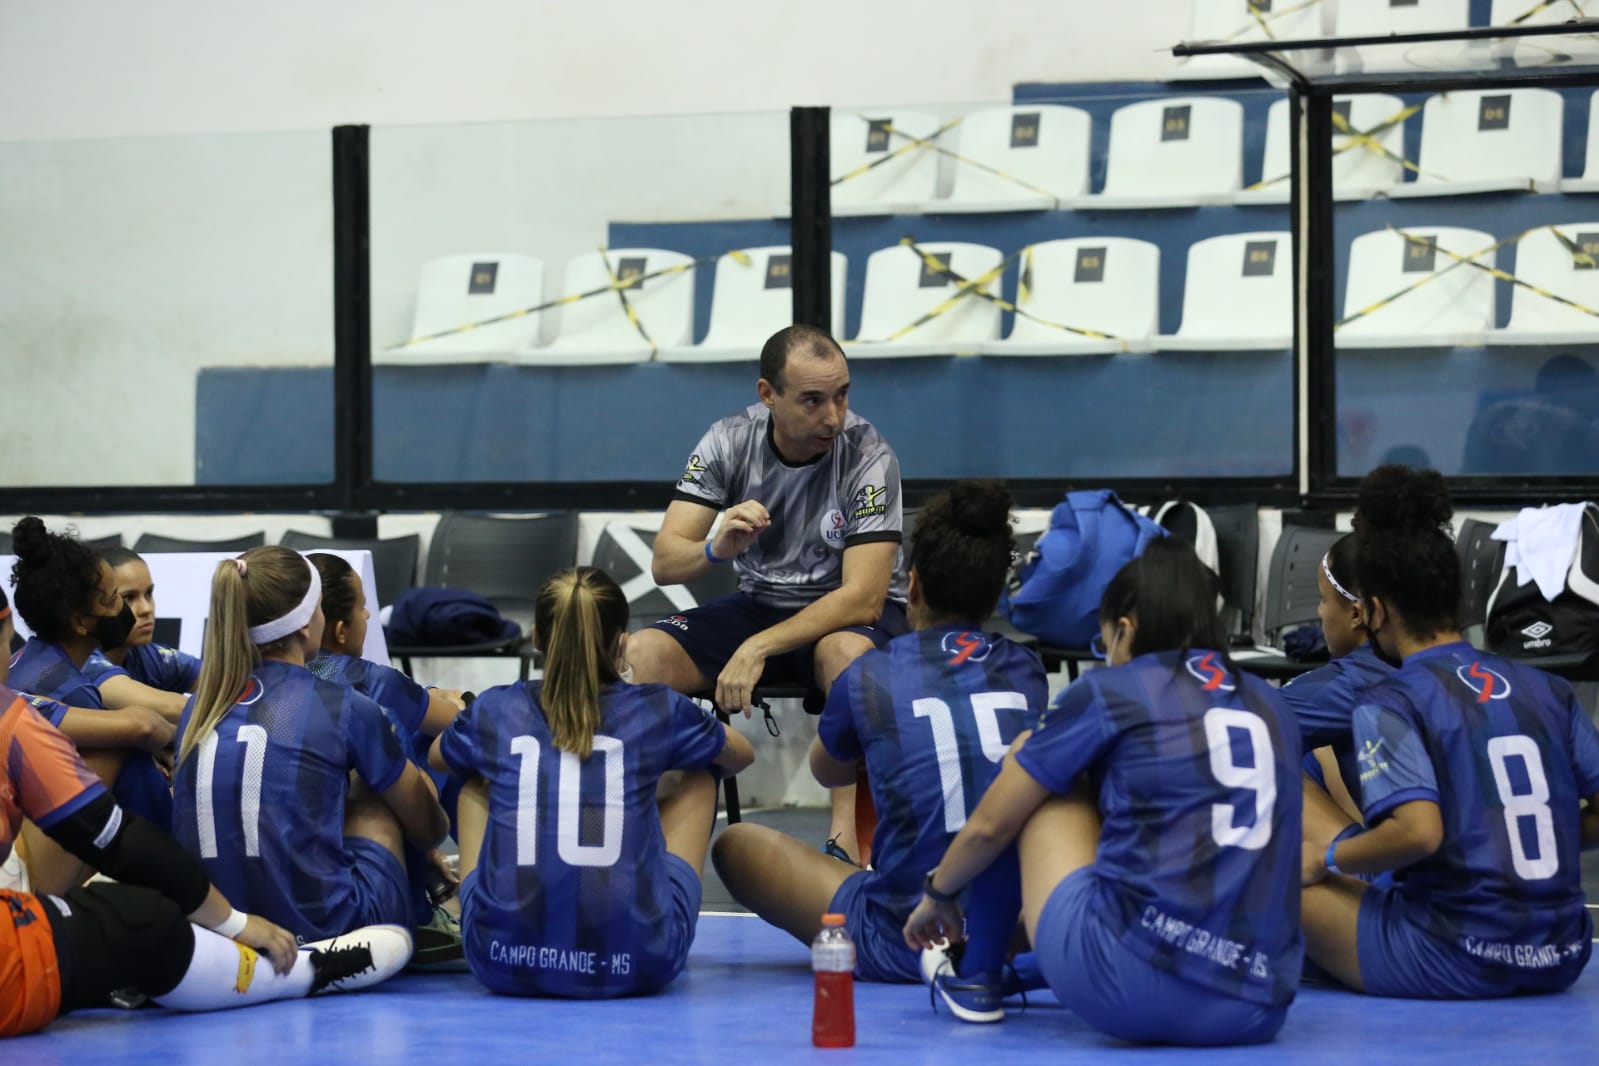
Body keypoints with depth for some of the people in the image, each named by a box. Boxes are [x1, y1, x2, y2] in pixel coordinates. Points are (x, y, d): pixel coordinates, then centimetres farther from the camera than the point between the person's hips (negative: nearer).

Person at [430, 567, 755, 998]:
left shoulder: (494, 711, 7)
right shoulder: (658, 711, 4)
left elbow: (437, 758, 33)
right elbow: (741, 755, 29)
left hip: (504, 961, 1)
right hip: (636, 964, -1)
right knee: (696, 778, 25)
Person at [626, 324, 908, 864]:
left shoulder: (868, 456, -20)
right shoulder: (730, 441, -10)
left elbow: (864, 597, -26)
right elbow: (664, 563, -13)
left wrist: (759, 648, -34)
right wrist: (716, 548, -37)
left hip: (856, 616, -4)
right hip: (760, 603, 4)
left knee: (848, 653, -40)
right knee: (637, 656, -20)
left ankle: (848, 843, -37)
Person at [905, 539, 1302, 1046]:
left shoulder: (1110, 691, 5)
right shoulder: (1271, 707, 18)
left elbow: (990, 826, 14)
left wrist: (937, 895, 34)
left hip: (1130, 989, -5)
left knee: (1028, 763, 19)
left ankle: (974, 977, 28)